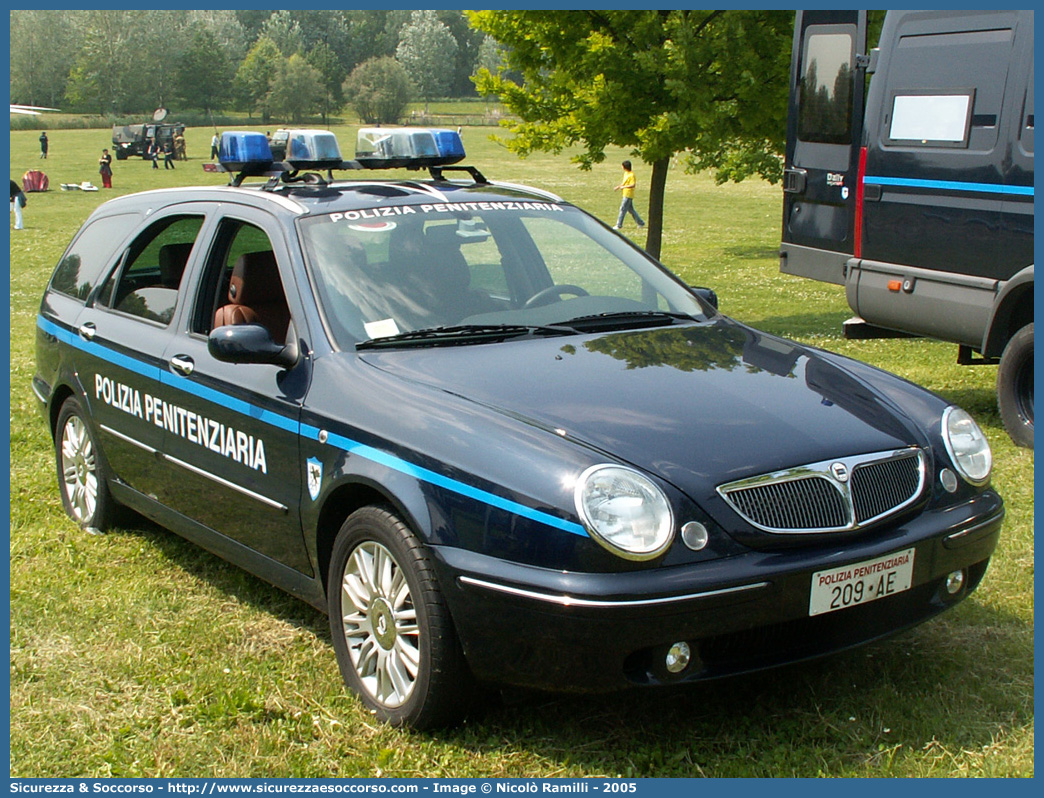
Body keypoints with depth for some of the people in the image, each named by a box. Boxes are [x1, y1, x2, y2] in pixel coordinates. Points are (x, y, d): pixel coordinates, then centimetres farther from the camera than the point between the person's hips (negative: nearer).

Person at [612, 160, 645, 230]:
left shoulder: (631, 175, -18)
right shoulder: (626, 173, 11)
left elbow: (633, 185, -26)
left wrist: (624, 187, -30)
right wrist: (618, 187, 18)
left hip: (628, 195, -10)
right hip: (626, 194, 10)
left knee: (623, 209, -5)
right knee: (631, 209, 14)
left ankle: (619, 225, 1)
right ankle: (641, 223, 21)